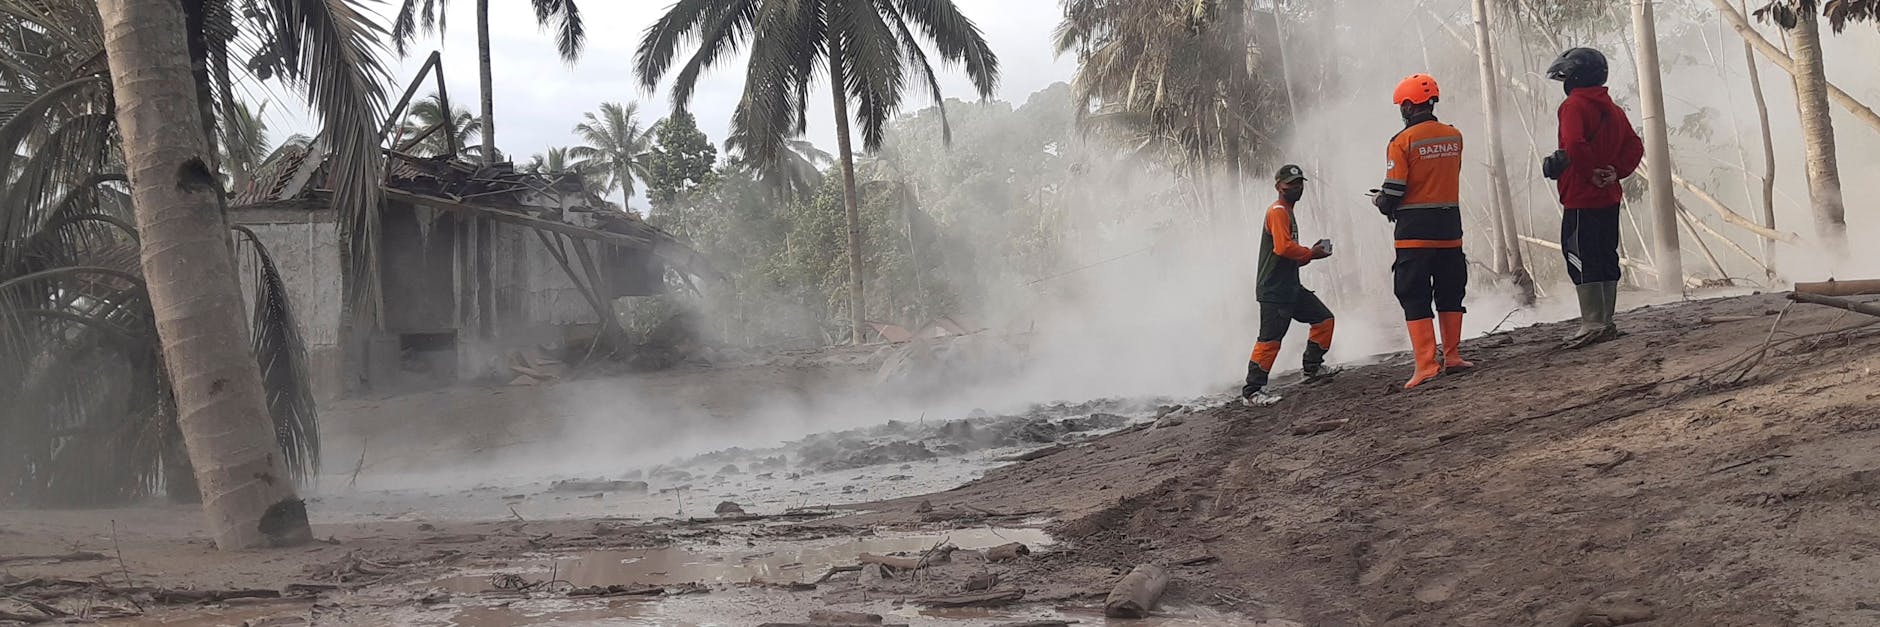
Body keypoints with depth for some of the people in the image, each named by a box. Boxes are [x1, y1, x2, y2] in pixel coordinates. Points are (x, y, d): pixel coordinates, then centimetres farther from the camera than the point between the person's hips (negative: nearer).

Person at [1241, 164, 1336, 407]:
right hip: (1274, 291, -10)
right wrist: (1311, 253, -11)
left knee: (1324, 319, 14)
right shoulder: (1278, 211, -10)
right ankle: (1252, 391, -12)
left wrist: (1312, 253, 7)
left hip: (1291, 287, 10)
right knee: (1270, 338, -13)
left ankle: (1313, 367, 25)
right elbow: (1283, 247, -24)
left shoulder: (1287, 212, 21)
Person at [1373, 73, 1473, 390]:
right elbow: (1443, 179, 11)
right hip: (1450, 228, 5)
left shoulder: (1402, 141, -13)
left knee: (1415, 298, 0)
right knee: (1450, 293, 17)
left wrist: (1380, 202, 9)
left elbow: (1394, 193, -14)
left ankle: (1426, 364, -5)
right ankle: (1452, 355, 22)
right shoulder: (1454, 137, 6)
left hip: (1414, 233, -5)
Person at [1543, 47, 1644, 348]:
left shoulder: (1574, 106, -12)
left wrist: (1591, 173, -16)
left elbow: (1574, 145, -27)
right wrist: (1615, 172, 3)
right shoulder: (1613, 109, 15)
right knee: (1606, 259, 12)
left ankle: (1593, 324, -7)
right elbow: (1634, 146, 14)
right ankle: (1606, 322, 17)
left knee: (1581, 261, -5)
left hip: (1581, 200, -9)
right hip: (1609, 199, 9)